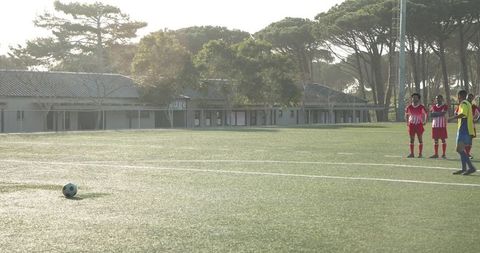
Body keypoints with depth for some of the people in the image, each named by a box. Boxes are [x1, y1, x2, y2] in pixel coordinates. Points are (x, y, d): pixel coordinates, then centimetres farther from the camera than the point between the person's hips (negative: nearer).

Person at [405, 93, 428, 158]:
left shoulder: (421, 107, -5)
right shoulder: (409, 107, 1)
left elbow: (425, 114, 10)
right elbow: (406, 114, 16)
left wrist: (424, 121, 5)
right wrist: (407, 122, 9)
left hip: (419, 125, -2)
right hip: (411, 125, 2)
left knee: (420, 139, 1)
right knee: (412, 139, 4)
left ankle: (420, 154, 5)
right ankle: (412, 154, 9)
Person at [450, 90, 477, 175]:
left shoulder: (463, 103, -11)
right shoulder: (467, 103, 20)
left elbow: (463, 114, -28)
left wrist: (451, 118, -27)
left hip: (464, 129, -10)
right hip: (467, 130, 10)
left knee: (459, 149, -15)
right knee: (461, 149, 15)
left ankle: (471, 167, -20)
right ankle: (464, 169, 17)